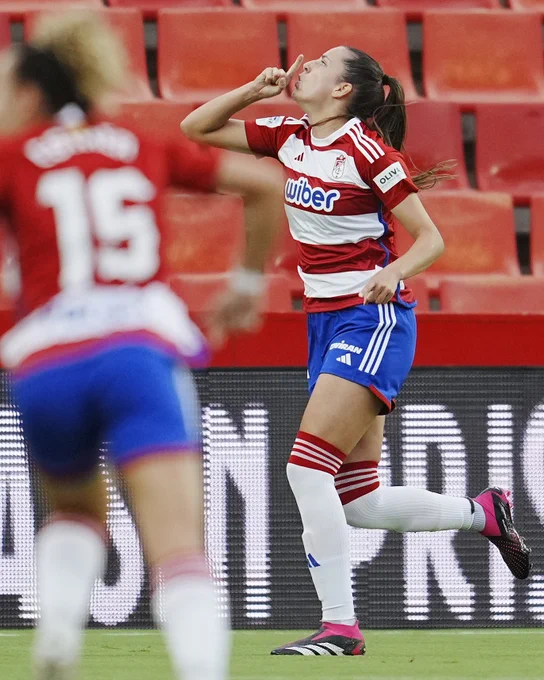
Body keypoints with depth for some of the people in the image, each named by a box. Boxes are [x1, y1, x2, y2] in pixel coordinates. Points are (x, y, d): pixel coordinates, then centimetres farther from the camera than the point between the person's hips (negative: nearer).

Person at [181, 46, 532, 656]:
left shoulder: (367, 149, -12)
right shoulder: (290, 137, 8)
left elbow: (430, 239, -8)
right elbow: (196, 128, 14)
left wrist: (392, 273, -27)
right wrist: (258, 89, 2)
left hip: (373, 320, -8)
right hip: (326, 324, 8)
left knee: (307, 466, -17)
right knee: (357, 501, 6)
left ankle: (339, 625, -14)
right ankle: (482, 513, 26)